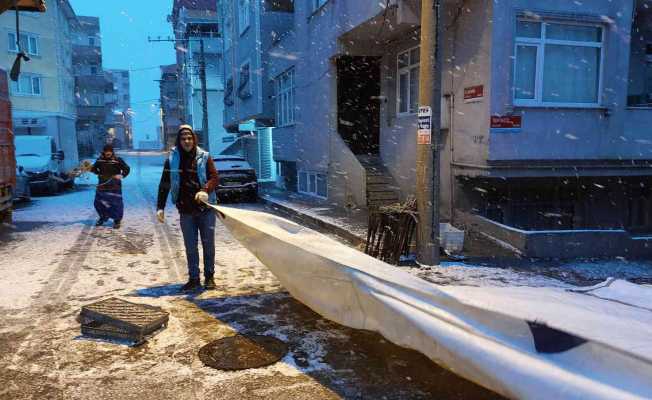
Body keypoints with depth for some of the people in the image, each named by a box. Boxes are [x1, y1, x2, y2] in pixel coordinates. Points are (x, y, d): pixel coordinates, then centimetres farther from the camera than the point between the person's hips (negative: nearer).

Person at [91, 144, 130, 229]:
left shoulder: (118, 160, -8)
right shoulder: (100, 160, 3)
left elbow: (126, 169, -5)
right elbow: (94, 168, 19)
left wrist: (121, 175, -20)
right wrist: (91, 169, -2)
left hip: (114, 187, -4)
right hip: (102, 185, 4)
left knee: (116, 203, -3)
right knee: (98, 203, 11)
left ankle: (117, 220, 14)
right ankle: (103, 217, 36)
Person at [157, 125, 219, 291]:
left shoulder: (204, 157, 0)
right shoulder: (172, 159, 3)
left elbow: (214, 177, -7)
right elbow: (164, 184, 5)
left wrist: (205, 190, -27)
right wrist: (160, 207, -2)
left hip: (206, 208, -1)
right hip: (186, 210, 1)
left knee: (208, 244, 7)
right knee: (190, 247, 7)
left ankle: (209, 277, 20)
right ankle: (194, 279, 16)